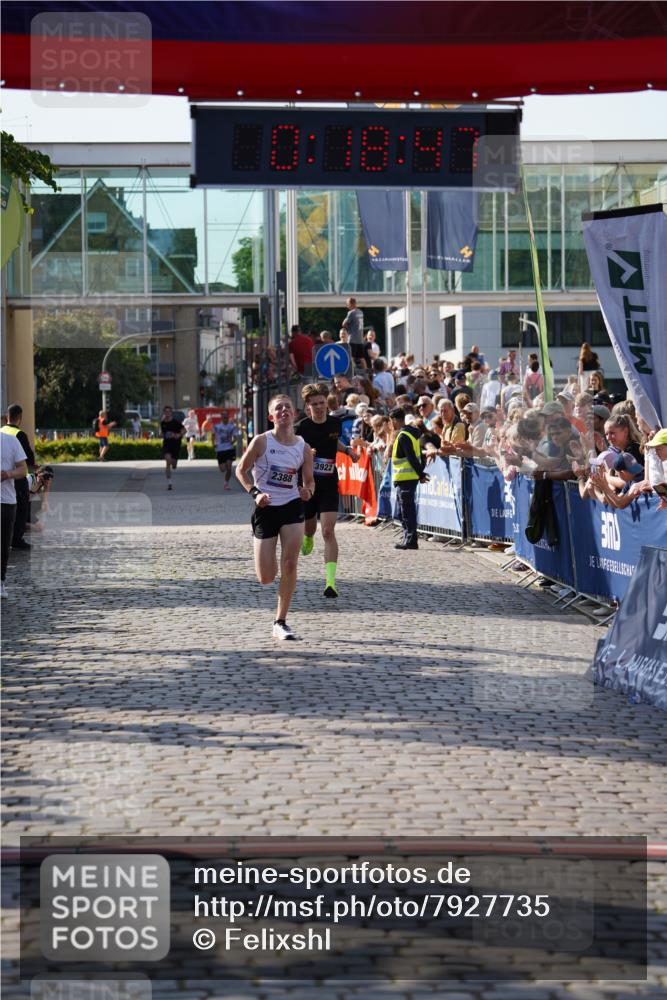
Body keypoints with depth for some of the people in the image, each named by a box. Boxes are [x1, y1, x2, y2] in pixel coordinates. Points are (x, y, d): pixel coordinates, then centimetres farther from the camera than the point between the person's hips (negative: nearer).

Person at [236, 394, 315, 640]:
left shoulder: (303, 447, 0)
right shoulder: (261, 442, -8)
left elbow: (309, 480, 12)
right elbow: (241, 470, 1)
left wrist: (308, 491, -11)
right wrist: (255, 492, -13)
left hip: (292, 507, 2)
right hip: (265, 509, -2)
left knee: (290, 566, -10)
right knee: (266, 578, -1)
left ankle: (280, 622, 2)